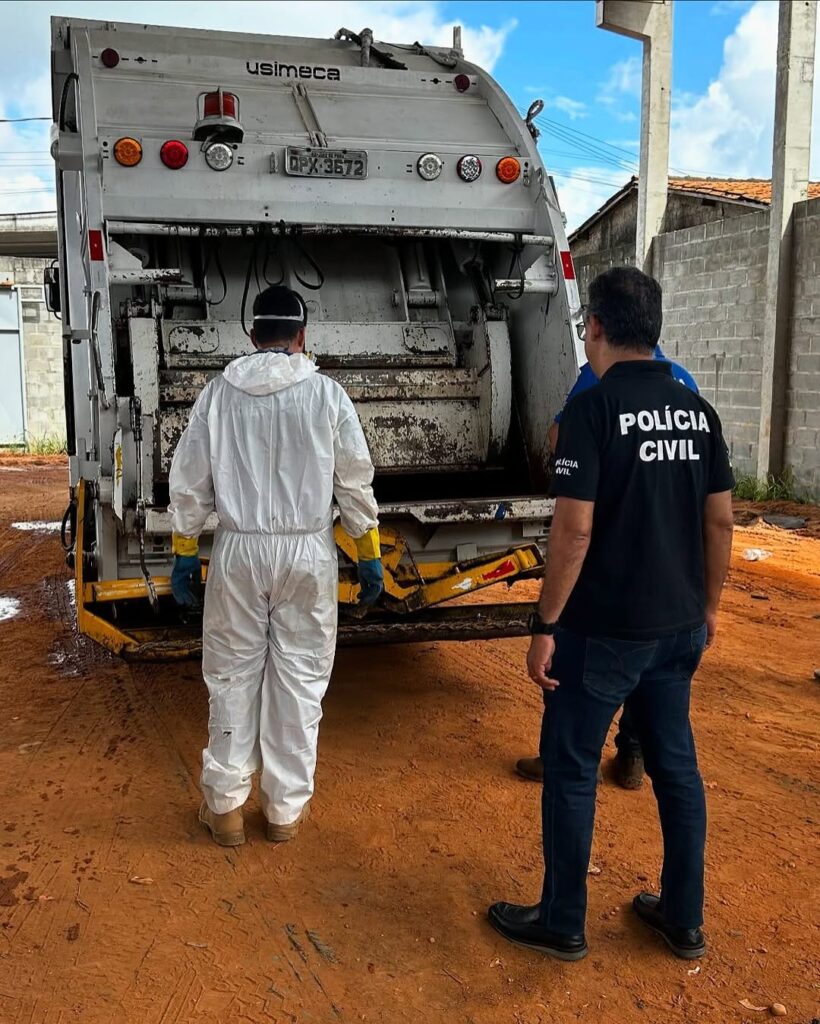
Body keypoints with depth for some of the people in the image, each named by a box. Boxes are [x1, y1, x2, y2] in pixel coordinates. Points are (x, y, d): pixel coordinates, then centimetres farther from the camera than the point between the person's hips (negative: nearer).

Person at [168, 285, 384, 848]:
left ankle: (225, 806, 20)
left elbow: (189, 481, 4)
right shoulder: (327, 394, -2)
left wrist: (185, 554, 12)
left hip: (238, 549, 1)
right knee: (299, 678, 8)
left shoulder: (220, 392, 2)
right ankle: (287, 809, 18)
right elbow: (356, 483, -1)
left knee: (232, 676, 12)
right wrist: (370, 555, 8)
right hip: (308, 552, -1)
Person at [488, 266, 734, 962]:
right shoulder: (697, 410, 4)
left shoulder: (595, 408, -15)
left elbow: (574, 529, -19)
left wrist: (545, 625, -12)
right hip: (679, 624, 7)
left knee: (571, 770, 8)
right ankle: (684, 919, 30)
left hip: (603, 630, -7)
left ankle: (562, 924, 21)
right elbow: (720, 520, 8)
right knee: (676, 763, 17)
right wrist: (708, 607, 18)